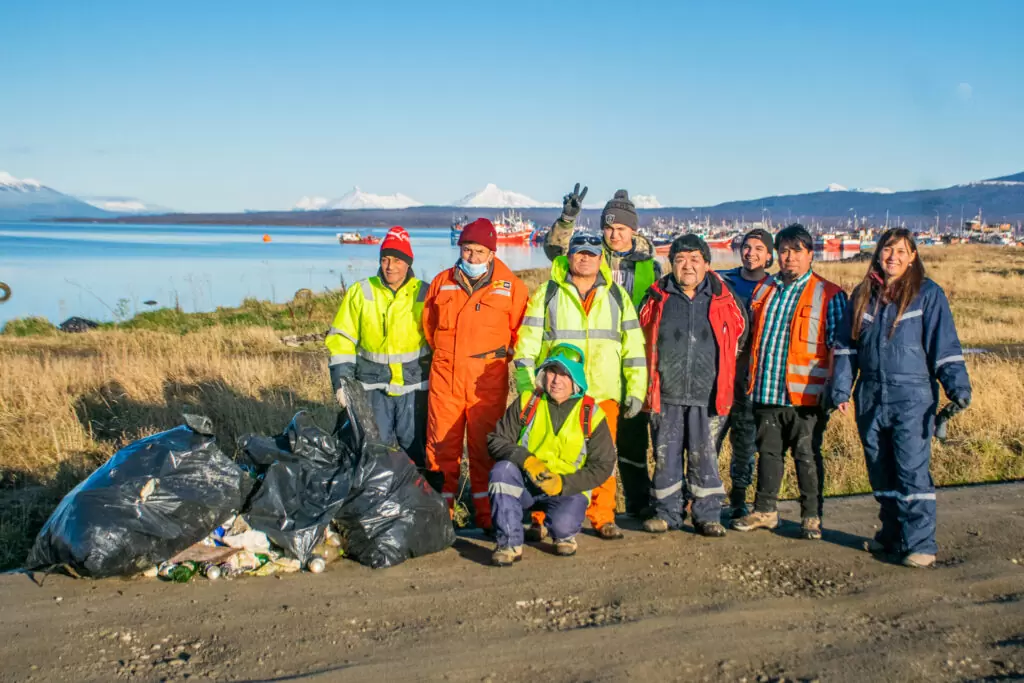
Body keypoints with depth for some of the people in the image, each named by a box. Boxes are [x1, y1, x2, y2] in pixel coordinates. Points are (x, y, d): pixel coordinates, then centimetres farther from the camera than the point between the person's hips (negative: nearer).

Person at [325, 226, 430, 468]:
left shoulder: (424, 294, 0)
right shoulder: (360, 292, 1)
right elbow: (341, 339, 2)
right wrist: (341, 380, -5)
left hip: (414, 386, -1)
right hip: (373, 387, 1)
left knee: (415, 449, 7)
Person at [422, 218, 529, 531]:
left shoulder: (510, 286, 1)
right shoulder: (442, 282, 9)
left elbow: (520, 329, 10)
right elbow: (428, 323, 22)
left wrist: (501, 355, 7)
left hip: (487, 377, -2)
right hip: (445, 375, 2)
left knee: (484, 445, 1)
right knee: (442, 443, 3)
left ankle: (486, 514, 11)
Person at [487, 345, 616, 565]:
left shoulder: (591, 414, -3)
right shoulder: (527, 402, -1)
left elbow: (602, 466, -4)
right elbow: (496, 440, -5)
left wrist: (563, 483, -18)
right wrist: (526, 459, -24)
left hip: (568, 489, -1)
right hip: (525, 482, 1)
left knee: (562, 524, -31)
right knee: (502, 470, -30)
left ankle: (563, 535, 10)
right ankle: (509, 543, -19)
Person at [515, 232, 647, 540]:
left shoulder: (617, 296, 13)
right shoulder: (546, 294, 7)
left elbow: (634, 347, 13)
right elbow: (527, 344, 4)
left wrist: (636, 390, 7)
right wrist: (526, 389, -3)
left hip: (603, 392, 1)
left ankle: (603, 518, 15)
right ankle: (543, 519, 9)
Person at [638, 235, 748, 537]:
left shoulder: (724, 299, 4)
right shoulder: (657, 298, 5)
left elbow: (739, 335, 18)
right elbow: (641, 339, 17)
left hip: (706, 395, -1)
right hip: (665, 395, 1)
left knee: (705, 457, 2)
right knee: (666, 455, 5)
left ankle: (708, 515, 13)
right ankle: (666, 512, 17)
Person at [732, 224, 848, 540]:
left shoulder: (829, 295, -2)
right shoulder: (763, 290, 12)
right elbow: (751, 335, 20)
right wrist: (751, 380, 14)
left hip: (805, 394, -5)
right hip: (766, 392, 5)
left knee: (807, 456, 3)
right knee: (768, 451, 14)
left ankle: (812, 517, 15)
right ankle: (765, 510, 26)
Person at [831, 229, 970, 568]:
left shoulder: (927, 294, -1)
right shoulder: (863, 295, 11)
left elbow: (944, 346, -3)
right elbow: (846, 346, 13)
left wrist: (958, 388, -11)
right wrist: (841, 390, 7)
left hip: (912, 397, -5)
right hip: (871, 397, 5)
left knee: (912, 470, -9)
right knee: (880, 472, 11)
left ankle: (920, 544, -4)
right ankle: (892, 534, 25)